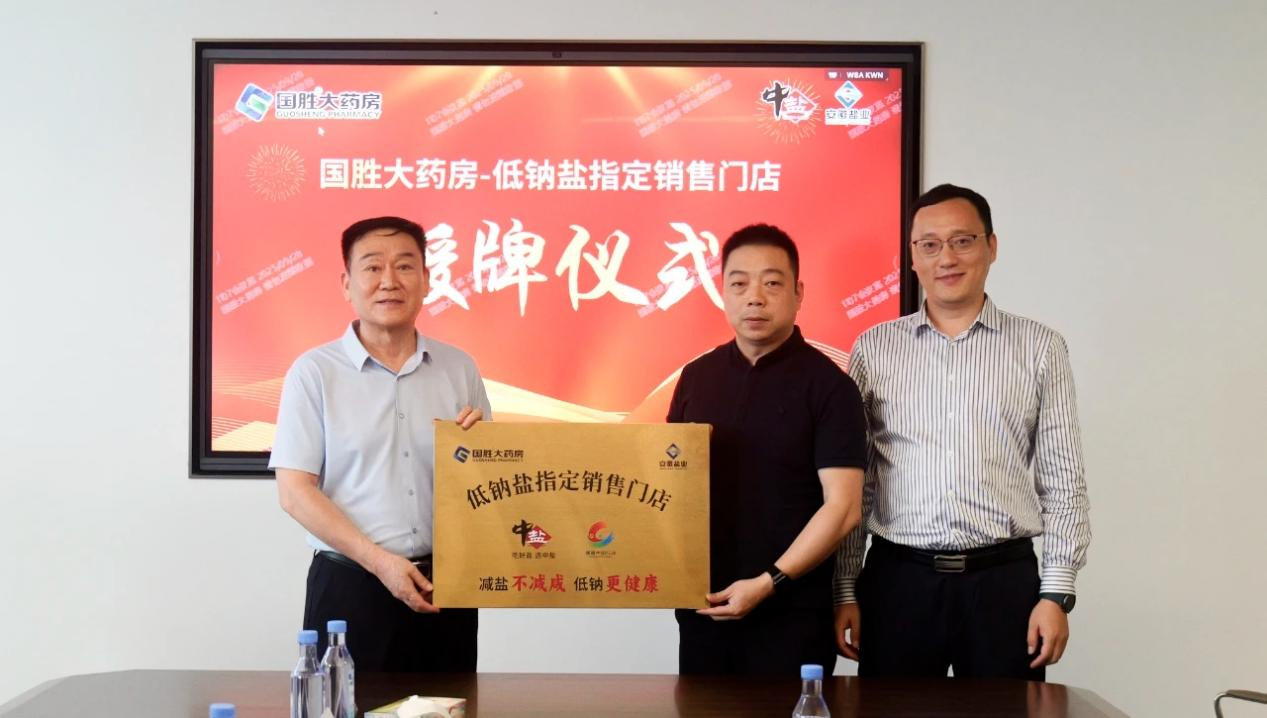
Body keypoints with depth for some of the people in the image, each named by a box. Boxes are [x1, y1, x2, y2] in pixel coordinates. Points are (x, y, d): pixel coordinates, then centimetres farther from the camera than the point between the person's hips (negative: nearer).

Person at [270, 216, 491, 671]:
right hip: (350, 585, -3)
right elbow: (294, 492, -6)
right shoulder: (315, 372, -1)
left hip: (444, 585, 3)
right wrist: (380, 560, -14)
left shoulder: (459, 368, 8)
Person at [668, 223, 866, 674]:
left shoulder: (827, 385, -7)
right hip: (702, 607, 4)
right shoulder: (696, 377, 8)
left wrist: (769, 582, -18)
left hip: (792, 614, -4)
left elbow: (842, 508, -12)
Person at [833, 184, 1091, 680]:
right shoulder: (873, 349, 6)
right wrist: (845, 590, 3)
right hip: (896, 582, 1)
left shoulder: (1040, 348, 4)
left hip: (1004, 581, 0)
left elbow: (1063, 480, 3)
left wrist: (1057, 591, -3)